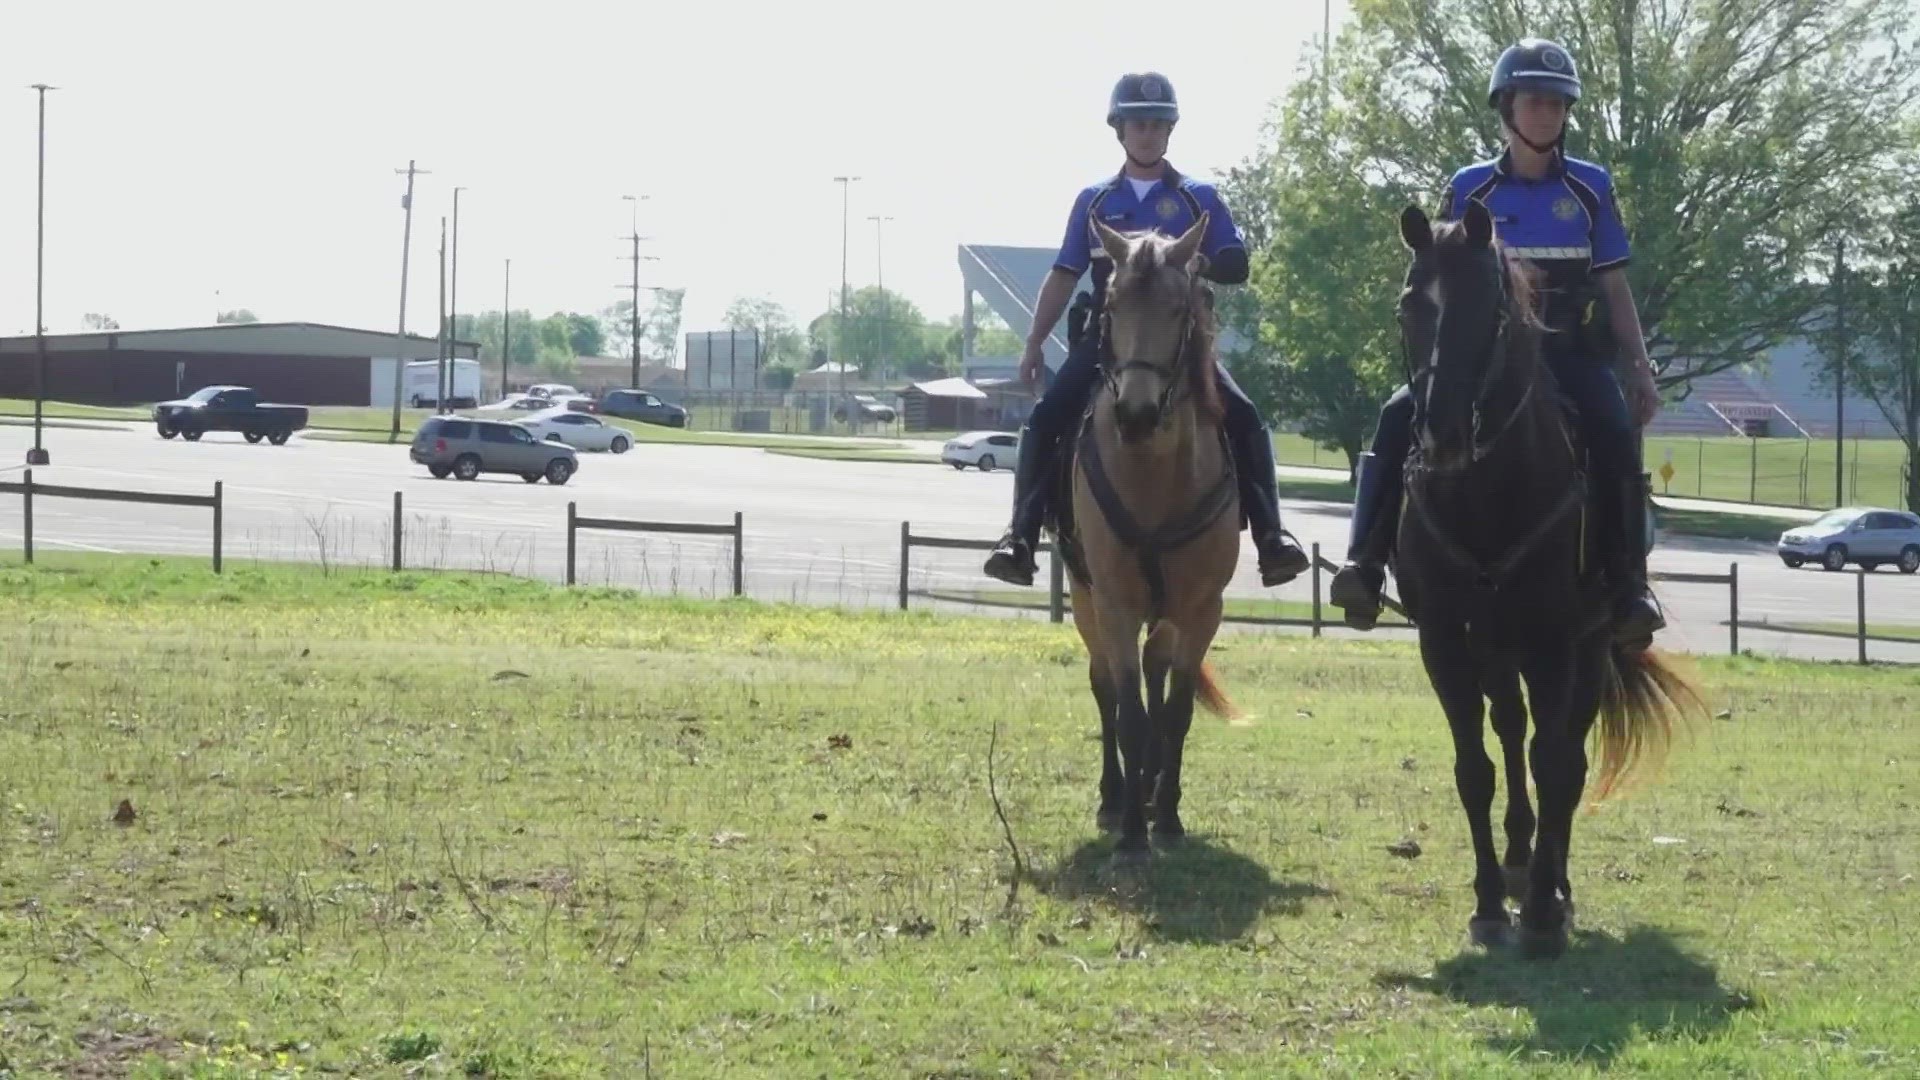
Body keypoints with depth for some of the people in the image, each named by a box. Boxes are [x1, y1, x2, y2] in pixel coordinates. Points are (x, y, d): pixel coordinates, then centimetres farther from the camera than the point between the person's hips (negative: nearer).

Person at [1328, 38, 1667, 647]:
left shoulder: (1590, 188, 6)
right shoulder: (1471, 188, 5)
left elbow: (1614, 287, 9)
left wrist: (1639, 367, 1)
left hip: (1566, 350, 0)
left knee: (1614, 430, -30)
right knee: (1400, 417, -25)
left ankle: (1629, 587, -25)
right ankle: (1366, 563, -23)